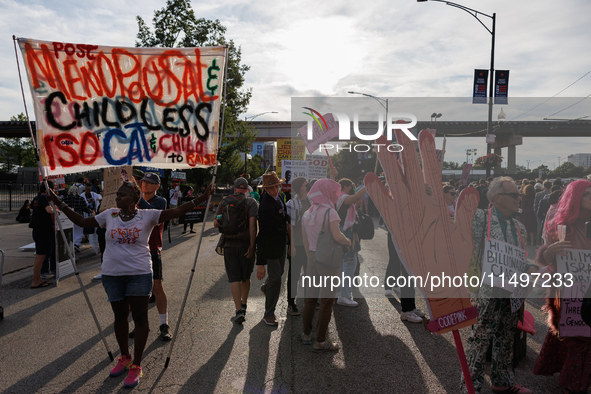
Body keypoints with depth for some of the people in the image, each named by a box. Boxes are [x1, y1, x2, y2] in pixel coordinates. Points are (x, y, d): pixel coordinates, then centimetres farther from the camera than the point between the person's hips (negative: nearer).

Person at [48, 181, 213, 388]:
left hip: (139, 274, -3)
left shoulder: (147, 215, -6)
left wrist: (201, 199, -26)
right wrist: (60, 203, 8)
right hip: (112, 274, 4)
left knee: (140, 318, 1)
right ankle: (124, 358, 35)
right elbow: (81, 221, 11)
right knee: (120, 316, 15)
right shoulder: (109, 215, 4)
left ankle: (136, 366, 14)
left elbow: (176, 211, -16)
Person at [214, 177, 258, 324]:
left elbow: (216, 224, 4)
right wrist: (252, 246, -14)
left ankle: (239, 310, -7)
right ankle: (244, 305, 32)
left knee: (234, 279, 2)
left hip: (229, 245, 1)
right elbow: (252, 225, -16)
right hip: (245, 244, -1)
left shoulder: (224, 202, 4)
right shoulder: (251, 202, -5)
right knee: (245, 277, 17)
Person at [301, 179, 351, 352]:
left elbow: (305, 242, 12)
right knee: (327, 300, 3)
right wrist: (349, 242, -5)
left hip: (313, 258, 7)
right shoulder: (329, 211, -14)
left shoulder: (306, 214, 8)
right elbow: (338, 236, -24)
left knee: (310, 297, 15)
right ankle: (320, 341, 9)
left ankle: (306, 334, 27)